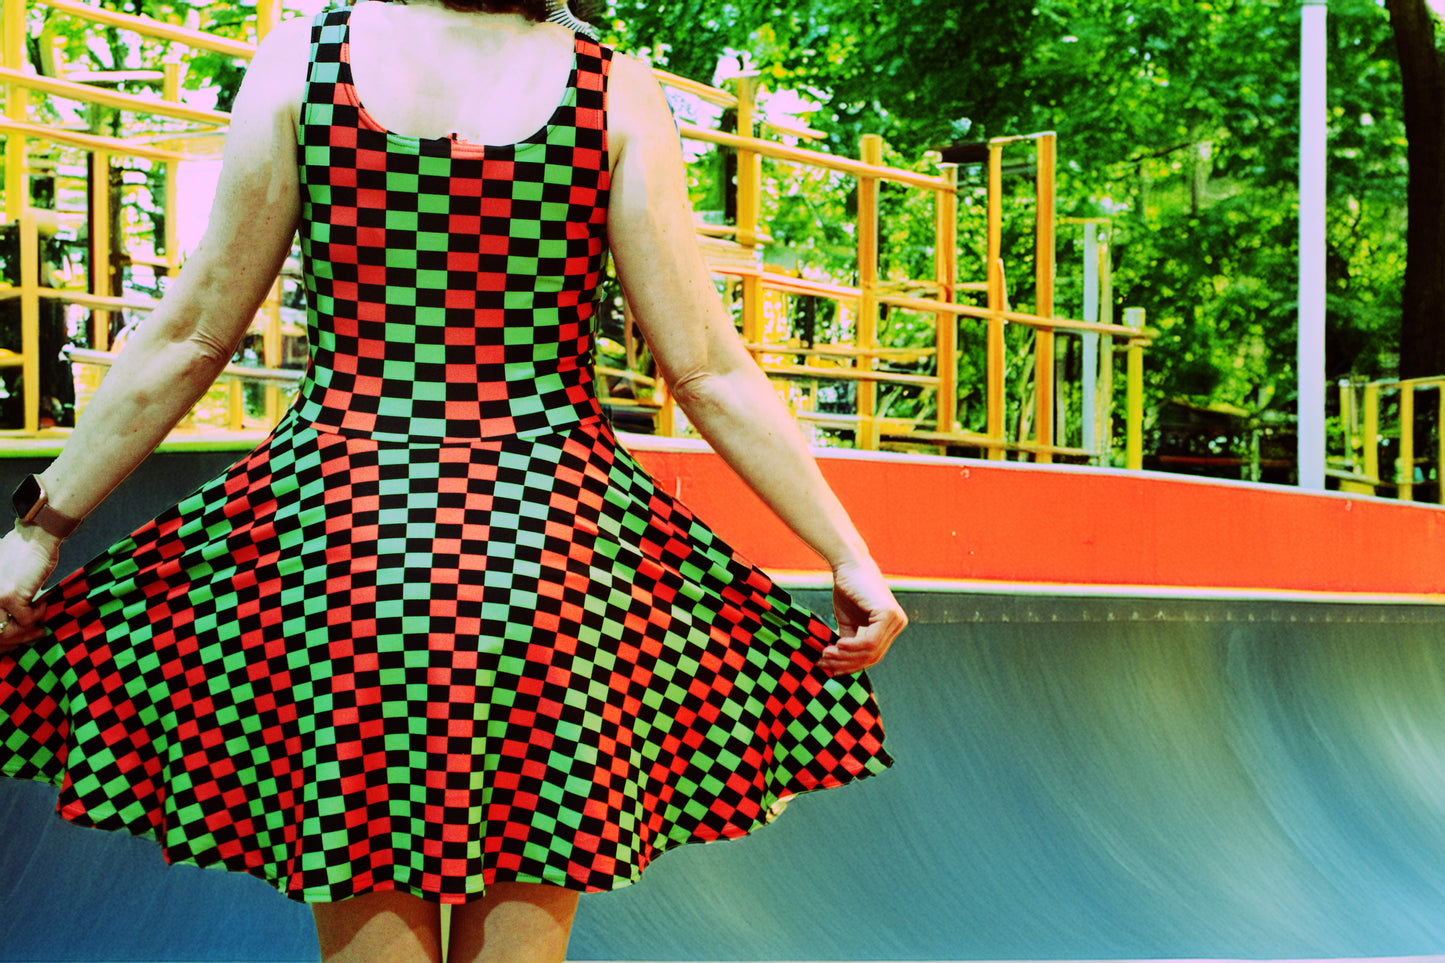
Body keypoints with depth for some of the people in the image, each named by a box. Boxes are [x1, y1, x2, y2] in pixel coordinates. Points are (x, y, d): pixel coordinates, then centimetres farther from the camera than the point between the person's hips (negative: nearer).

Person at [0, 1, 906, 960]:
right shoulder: (618, 91, 0)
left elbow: (191, 339, 3)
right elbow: (706, 372, 0)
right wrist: (848, 553, 8)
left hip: (341, 519, 0)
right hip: (556, 539, 0)